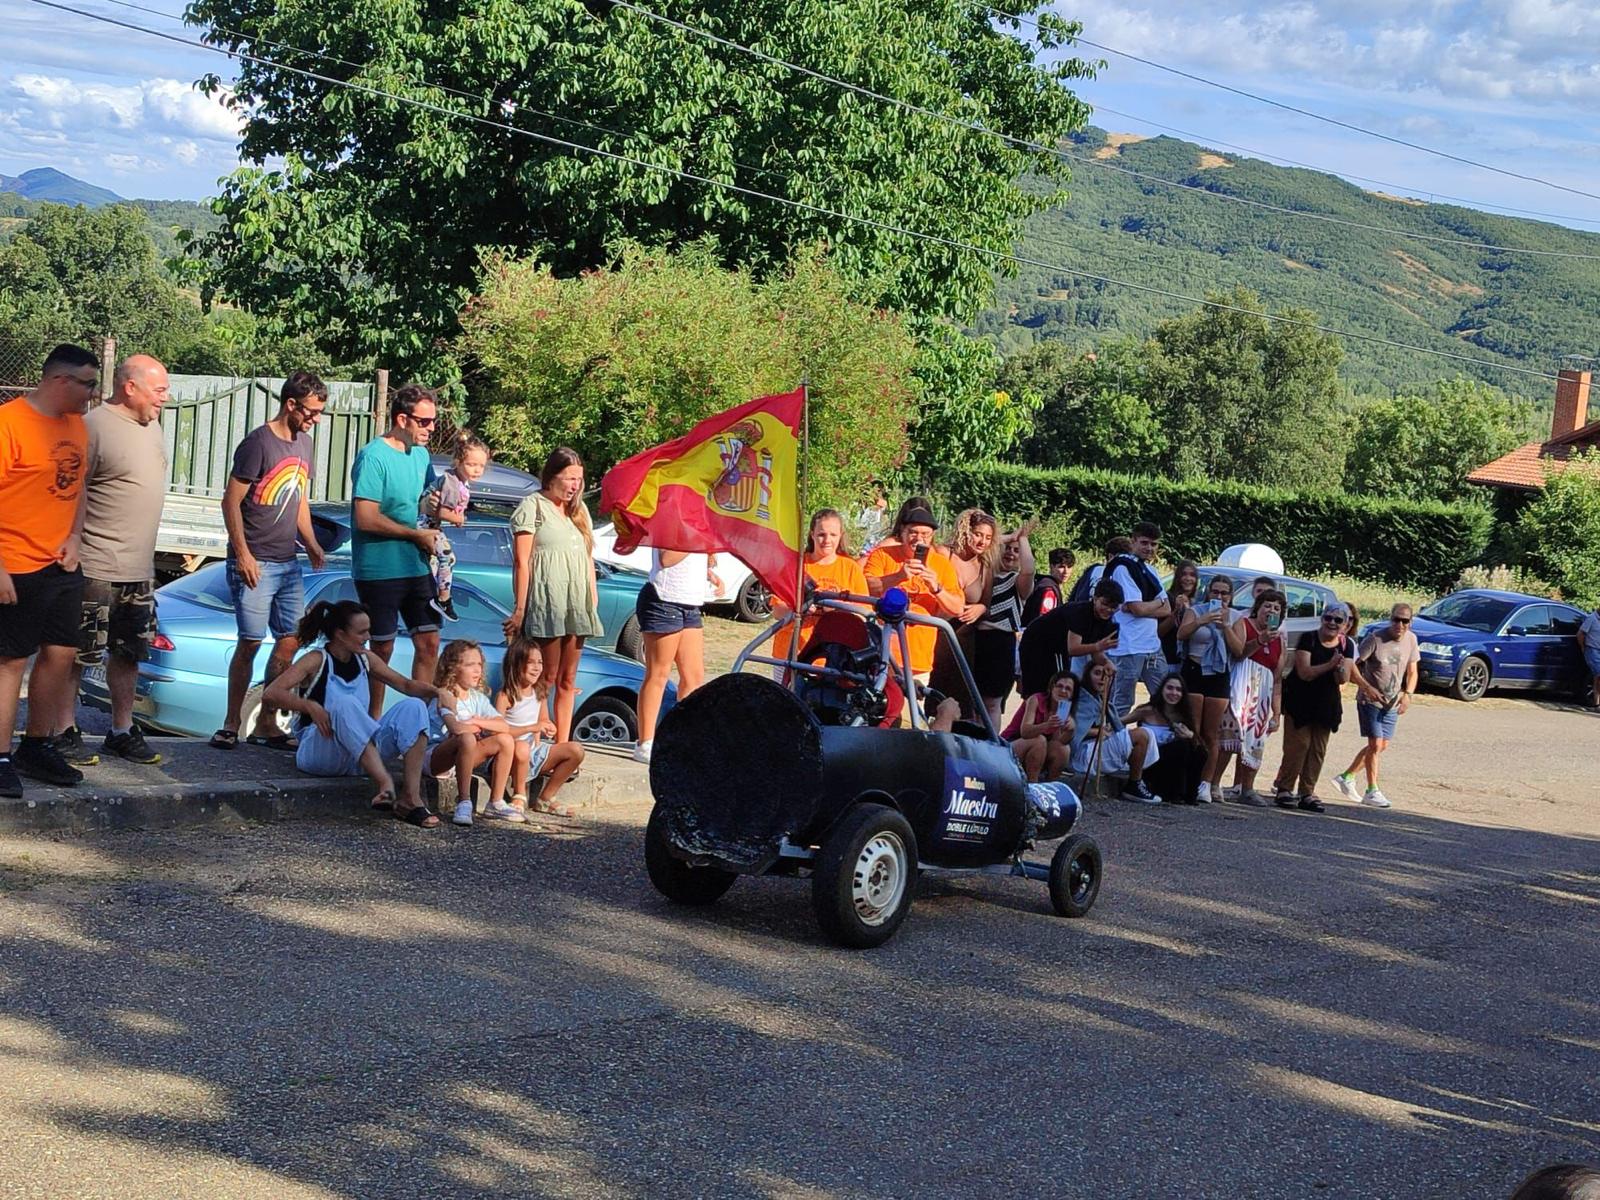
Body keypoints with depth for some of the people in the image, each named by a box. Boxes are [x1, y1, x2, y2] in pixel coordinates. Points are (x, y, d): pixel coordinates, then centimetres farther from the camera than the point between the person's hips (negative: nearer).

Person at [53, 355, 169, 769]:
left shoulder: (151, 426, 13)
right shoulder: (95, 426, -15)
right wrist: (70, 551, -17)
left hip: (139, 569, 8)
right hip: (95, 567, -8)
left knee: (129, 653, 14)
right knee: (77, 653, -1)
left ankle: (122, 731, 24)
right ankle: (64, 732, 7)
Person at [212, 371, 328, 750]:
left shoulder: (303, 443, 12)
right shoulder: (258, 443, -12)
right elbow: (231, 502, -13)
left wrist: (311, 545, 11)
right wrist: (243, 555, -17)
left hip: (288, 563, 7)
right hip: (254, 563, -7)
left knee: (290, 641, 6)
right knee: (250, 643, -5)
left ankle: (266, 724, 14)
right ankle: (231, 724, 5)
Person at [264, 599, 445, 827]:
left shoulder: (364, 659, 11)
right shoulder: (317, 661, -7)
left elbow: (405, 684, 17)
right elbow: (270, 695, -18)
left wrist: (437, 692, -3)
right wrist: (310, 706, -33)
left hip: (362, 756, 6)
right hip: (319, 753, -6)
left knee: (412, 706, -13)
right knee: (345, 704, -34)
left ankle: (411, 797, -30)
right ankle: (385, 784, -49)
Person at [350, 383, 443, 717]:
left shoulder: (420, 454, 10)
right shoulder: (373, 457, -15)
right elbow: (366, 518, -22)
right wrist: (417, 535, -15)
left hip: (416, 566, 7)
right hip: (379, 569, -7)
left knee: (429, 643, 6)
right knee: (383, 650, 3)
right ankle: (372, 723, 16)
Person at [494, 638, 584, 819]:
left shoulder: (539, 694, 8)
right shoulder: (505, 696, -13)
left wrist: (546, 727, -2)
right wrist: (532, 728, -26)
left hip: (534, 752, 7)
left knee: (576, 750, -5)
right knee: (522, 747, -42)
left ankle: (545, 798, 4)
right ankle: (519, 796, -17)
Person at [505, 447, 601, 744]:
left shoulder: (579, 510, 20)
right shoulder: (533, 506, -1)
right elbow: (521, 561, -6)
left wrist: (593, 598, 15)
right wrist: (519, 609, -11)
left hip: (576, 605, 7)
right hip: (546, 604, -7)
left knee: (568, 681, 8)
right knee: (546, 678, -8)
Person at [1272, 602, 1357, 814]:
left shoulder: (1347, 645, 4)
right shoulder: (1308, 639, -9)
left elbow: (1343, 680, -2)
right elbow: (1304, 672, -17)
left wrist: (1341, 667, -23)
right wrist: (1330, 665, -26)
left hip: (1326, 705, 5)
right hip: (1300, 702, -4)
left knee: (1318, 750, 4)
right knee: (1298, 745, -9)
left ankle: (1307, 792, 9)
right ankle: (1285, 789, -2)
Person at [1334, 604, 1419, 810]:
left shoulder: (1411, 640, 1)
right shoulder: (1375, 638, -15)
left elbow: (1412, 672, 8)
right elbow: (1353, 664, -14)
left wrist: (1408, 694, -9)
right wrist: (1367, 688, -24)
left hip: (1392, 703, 6)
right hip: (1370, 700, -6)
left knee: (1382, 745, 10)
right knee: (1376, 744, -9)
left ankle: (1346, 777, 24)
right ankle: (1372, 791, 0)